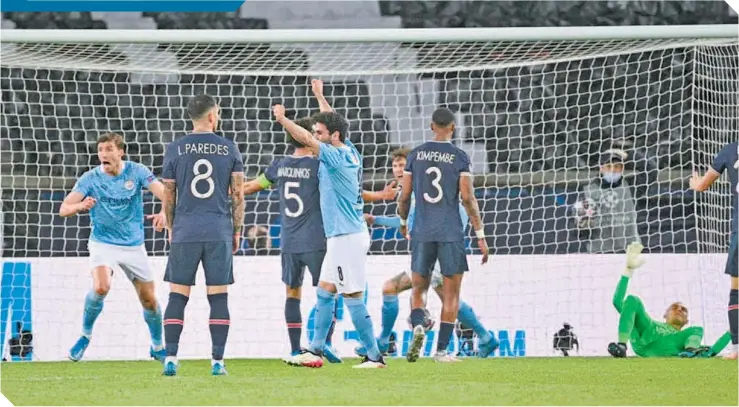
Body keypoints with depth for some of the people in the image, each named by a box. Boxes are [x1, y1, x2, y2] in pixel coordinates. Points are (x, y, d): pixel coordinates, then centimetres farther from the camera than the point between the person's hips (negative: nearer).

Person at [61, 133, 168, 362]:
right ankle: (85, 335, -5)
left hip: (134, 246, 2)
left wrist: (165, 212, -42)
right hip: (103, 243, -2)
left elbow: (163, 193, -19)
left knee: (149, 300, 4)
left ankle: (158, 347, 28)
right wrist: (80, 206, -40)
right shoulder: (90, 179, -10)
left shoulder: (136, 172, -8)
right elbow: (64, 209, -17)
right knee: (101, 287, -28)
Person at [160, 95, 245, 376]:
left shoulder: (175, 149, 2)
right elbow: (238, 195, 4)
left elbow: (168, 196, 6)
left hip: (184, 232, 0)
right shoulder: (229, 149, 3)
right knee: (219, 297, 3)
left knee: (177, 296, 3)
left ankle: (170, 358, -4)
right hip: (220, 232, 0)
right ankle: (217, 361, 0)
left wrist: (171, 229, 18)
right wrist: (237, 231, 12)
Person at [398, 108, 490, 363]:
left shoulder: (416, 155, 5)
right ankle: (441, 350, 2)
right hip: (451, 233, -2)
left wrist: (403, 222, 26)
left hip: (421, 232, 2)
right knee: (451, 293, 6)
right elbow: (468, 198, -8)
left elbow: (404, 195, 6)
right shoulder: (459, 157, -3)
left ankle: (418, 326, -17)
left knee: (419, 288, 13)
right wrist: (480, 236, -3)